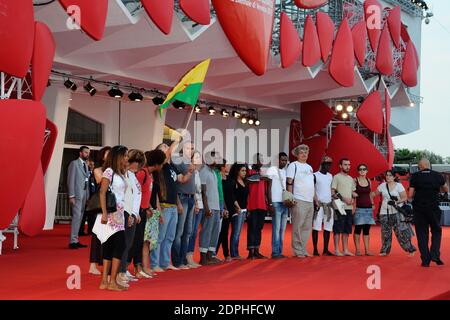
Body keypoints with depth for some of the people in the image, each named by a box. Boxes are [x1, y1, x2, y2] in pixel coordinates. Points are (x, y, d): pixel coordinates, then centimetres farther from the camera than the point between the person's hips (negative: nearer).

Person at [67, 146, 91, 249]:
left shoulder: (86, 165, 19)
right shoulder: (74, 163, -4)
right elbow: (71, 180, -9)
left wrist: (87, 196, 11)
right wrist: (71, 196, -15)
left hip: (84, 195, 7)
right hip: (77, 194, -7)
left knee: (80, 218, 7)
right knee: (76, 217, -12)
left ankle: (76, 240, 10)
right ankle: (72, 241, -11)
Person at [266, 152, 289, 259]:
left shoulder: (286, 172, 16)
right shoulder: (272, 170, -2)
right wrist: (270, 204, -11)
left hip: (285, 203, 6)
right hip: (276, 203, -6)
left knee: (282, 229, 7)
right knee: (276, 228, -7)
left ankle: (280, 252, 10)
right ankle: (275, 252, -4)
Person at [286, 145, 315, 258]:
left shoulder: (309, 167, 21)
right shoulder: (293, 165, 0)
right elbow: (289, 183, -6)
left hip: (310, 201, 7)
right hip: (299, 201, -7)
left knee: (307, 227, 8)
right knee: (298, 227, -6)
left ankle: (303, 250, 14)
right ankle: (298, 251, -2)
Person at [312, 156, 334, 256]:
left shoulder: (330, 176, 16)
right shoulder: (315, 175, -2)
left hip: (329, 204, 6)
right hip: (319, 204, -6)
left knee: (328, 227, 3)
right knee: (316, 227, -6)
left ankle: (325, 250, 7)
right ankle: (315, 250, -3)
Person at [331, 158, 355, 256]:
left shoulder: (351, 179, 18)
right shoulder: (336, 177, -3)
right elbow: (332, 192, -9)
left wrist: (352, 199, 1)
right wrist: (343, 199, -16)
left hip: (349, 208, 7)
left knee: (347, 230, 9)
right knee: (338, 230, -6)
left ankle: (345, 250, 14)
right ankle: (337, 250, -3)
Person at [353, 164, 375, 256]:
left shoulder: (368, 181, 12)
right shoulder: (355, 181, -2)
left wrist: (372, 204, 13)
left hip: (368, 207, 4)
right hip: (359, 207, -4)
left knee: (367, 229, 5)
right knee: (358, 228, -4)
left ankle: (367, 249, 8)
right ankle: (357, 249, 1)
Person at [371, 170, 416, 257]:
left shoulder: (399, 185, -1)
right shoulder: (382, 186, 8)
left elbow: (405, 198, -5)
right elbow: (374, 193, 20)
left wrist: (397, 202, -20)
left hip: (396, 212, -3)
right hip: (384, 212, 3)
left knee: (401, 231, -9)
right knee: (385, 232, 6)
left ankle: (410, 249, -3)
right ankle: (385, 250, 15)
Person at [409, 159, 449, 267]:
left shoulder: (415, 177, -4)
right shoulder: (437, 176, 1)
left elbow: (410, 195, -5)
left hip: (419, 209, 0)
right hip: (434, 208, 0)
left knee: (422, 234, 7)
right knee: (436, 231, 16)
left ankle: (425, 260, 3)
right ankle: (435, 255, 0)